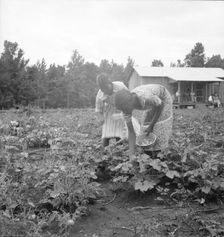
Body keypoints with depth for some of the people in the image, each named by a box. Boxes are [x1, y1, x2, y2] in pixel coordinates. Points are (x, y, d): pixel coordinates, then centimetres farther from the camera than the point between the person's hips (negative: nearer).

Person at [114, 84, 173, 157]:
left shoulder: (146, 97, -46)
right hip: (153, 102, 5)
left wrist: (151, 125, -23)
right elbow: (131, 132, -22)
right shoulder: (126, 106, -27)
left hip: (163, 98, -5)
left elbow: (160, 105, -23)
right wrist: (132, 154, -26)